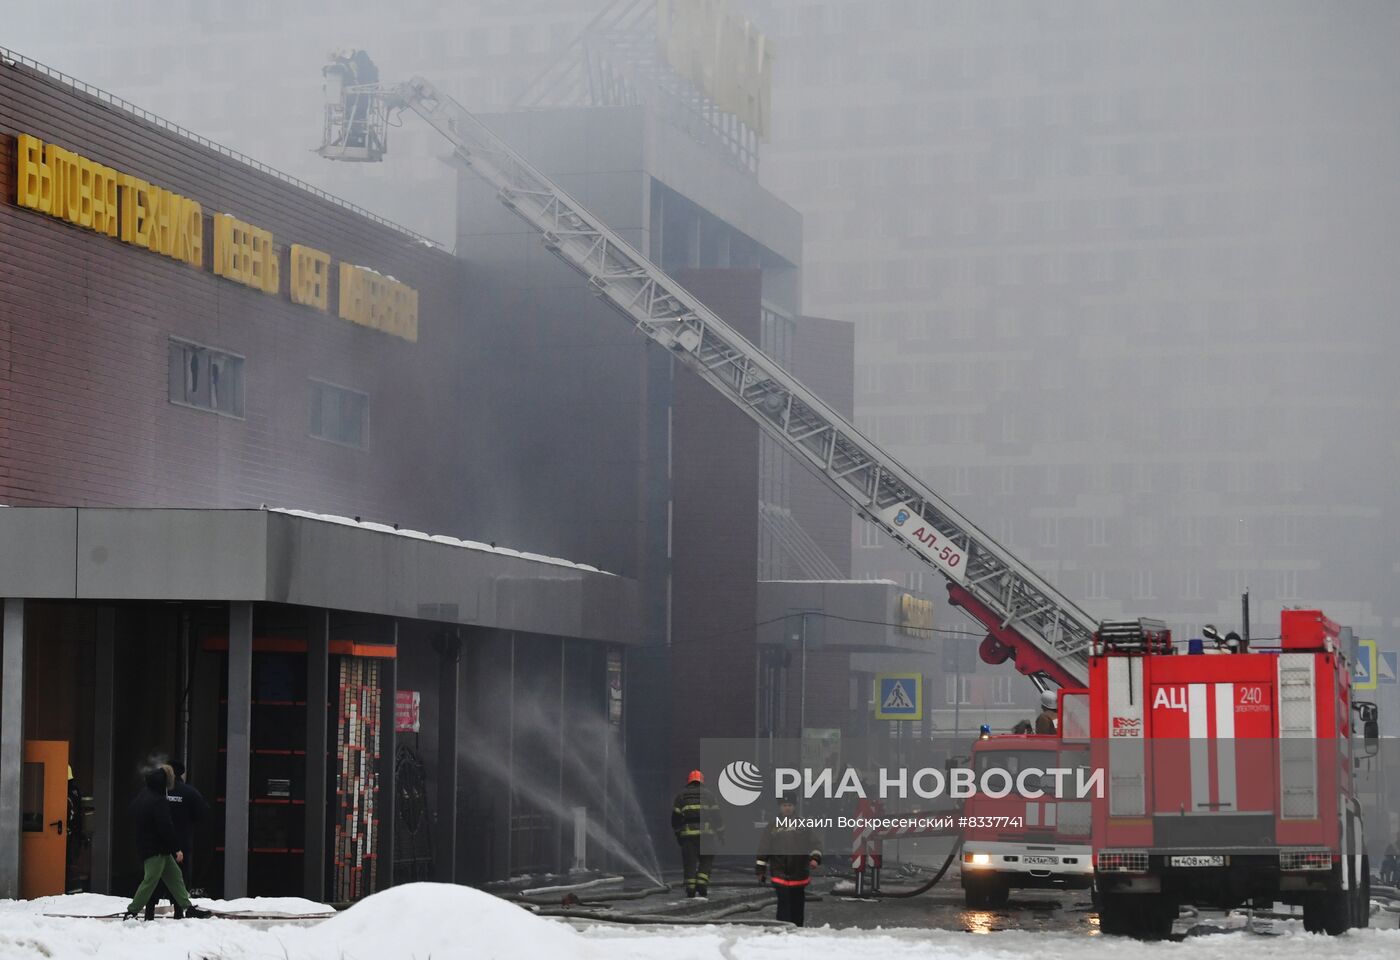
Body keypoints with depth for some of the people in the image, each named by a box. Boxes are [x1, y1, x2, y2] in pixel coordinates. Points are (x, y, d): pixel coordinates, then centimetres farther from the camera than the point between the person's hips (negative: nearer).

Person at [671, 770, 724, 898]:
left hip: (687, 833, 1)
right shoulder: (708, 794, 10)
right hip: (706, 833, -1)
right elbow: (717, 815, 5)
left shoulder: (681, 796, 12)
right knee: (706, 860, 10)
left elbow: (675, 817, 9)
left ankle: (691, 889, -2)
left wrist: (677, 834, 17)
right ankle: (702, 884, -4)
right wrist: (720, 832, 10)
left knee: (690, 862, 3)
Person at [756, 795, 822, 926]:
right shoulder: (773, 827, 6)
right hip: (780, 874, -2)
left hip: (799, 874, 2)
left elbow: (813, 843, 5)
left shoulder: (802, 825, 7)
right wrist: (760, 869, 7)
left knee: (798, 904, 9)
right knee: (784, 902, -11)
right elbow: (763, 850, 9)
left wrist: (815, 857, -14)